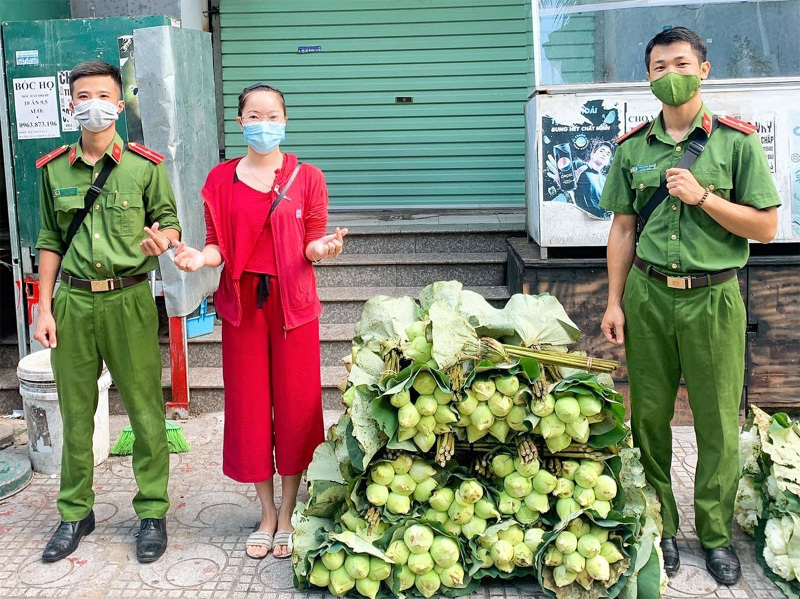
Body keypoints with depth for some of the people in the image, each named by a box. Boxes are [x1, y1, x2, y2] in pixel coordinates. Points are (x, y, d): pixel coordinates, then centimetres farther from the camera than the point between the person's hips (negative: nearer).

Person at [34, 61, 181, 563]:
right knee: (76, 412, 12)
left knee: (145, 409, 3)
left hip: (129, 300, -2)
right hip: (72, 301, 3)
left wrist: (163, 239, -20)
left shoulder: (146, 165, -1)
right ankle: (75, 513, 28)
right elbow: (51, 241, 11)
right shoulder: (53, 169, 7)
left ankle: (152, 512, 19)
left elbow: (169, 221, 4)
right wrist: (44, 307, 7)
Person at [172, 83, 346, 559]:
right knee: (249, 408, 7)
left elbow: (312, 243, 0)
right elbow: (220, 246, 6)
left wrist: (321, 248, -22)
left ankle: (287, 515, 21)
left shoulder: (307, 178, 1)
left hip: (293, 302, -1)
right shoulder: (221, 180, 6)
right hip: (242, 302, 2)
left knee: (294, 407, 4)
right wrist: (201, 258, -16)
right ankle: (267, 514, 24)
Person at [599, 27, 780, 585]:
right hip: (648, 294, 2)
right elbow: (623, 229, 10)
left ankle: (717, 534, 21)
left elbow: (766, 227, -2)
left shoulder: (736, 141, 0)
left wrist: (702, 196, -14)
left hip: (713, 296, -2)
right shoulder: (632, 147, 8)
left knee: (719, 422, 4)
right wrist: (614, 302, 6)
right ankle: (659, 525, 23)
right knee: (649, 414, 7)